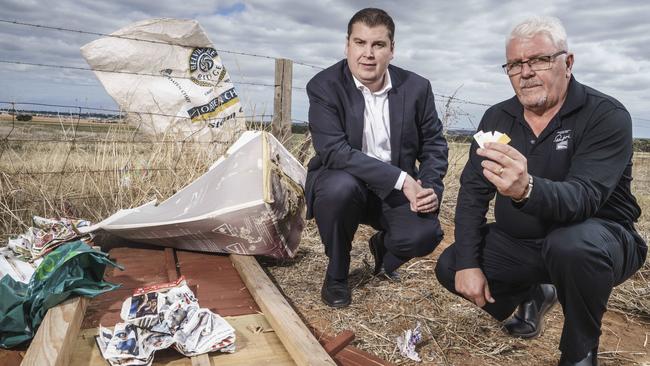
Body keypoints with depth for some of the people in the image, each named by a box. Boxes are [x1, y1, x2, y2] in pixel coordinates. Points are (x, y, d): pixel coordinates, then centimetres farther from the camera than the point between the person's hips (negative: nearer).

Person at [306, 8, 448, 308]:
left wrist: (431, 189, -16)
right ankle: (336, 275, -6)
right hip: (342, 183, -2)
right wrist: (402, 179, -29)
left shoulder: (416, 87, -3)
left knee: (426, 233, -24)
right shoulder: (324, 86, -14)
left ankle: (383, 246, 17)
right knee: (340, 187, -36)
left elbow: (434, 145, 5)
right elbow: (333, 150, -25)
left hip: (397, 190, 3)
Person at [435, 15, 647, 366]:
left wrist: (527, 189, -54)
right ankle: (533, 294, 21)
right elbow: (472, 191, -4)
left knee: (572, 245, -37)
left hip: (597, 238, -5)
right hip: (518, 241, 5)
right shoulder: (497, 118, -2)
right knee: (449, 267, -8)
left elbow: (584, 197, -32)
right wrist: (468, 262, -14)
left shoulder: (607, 115, -18)